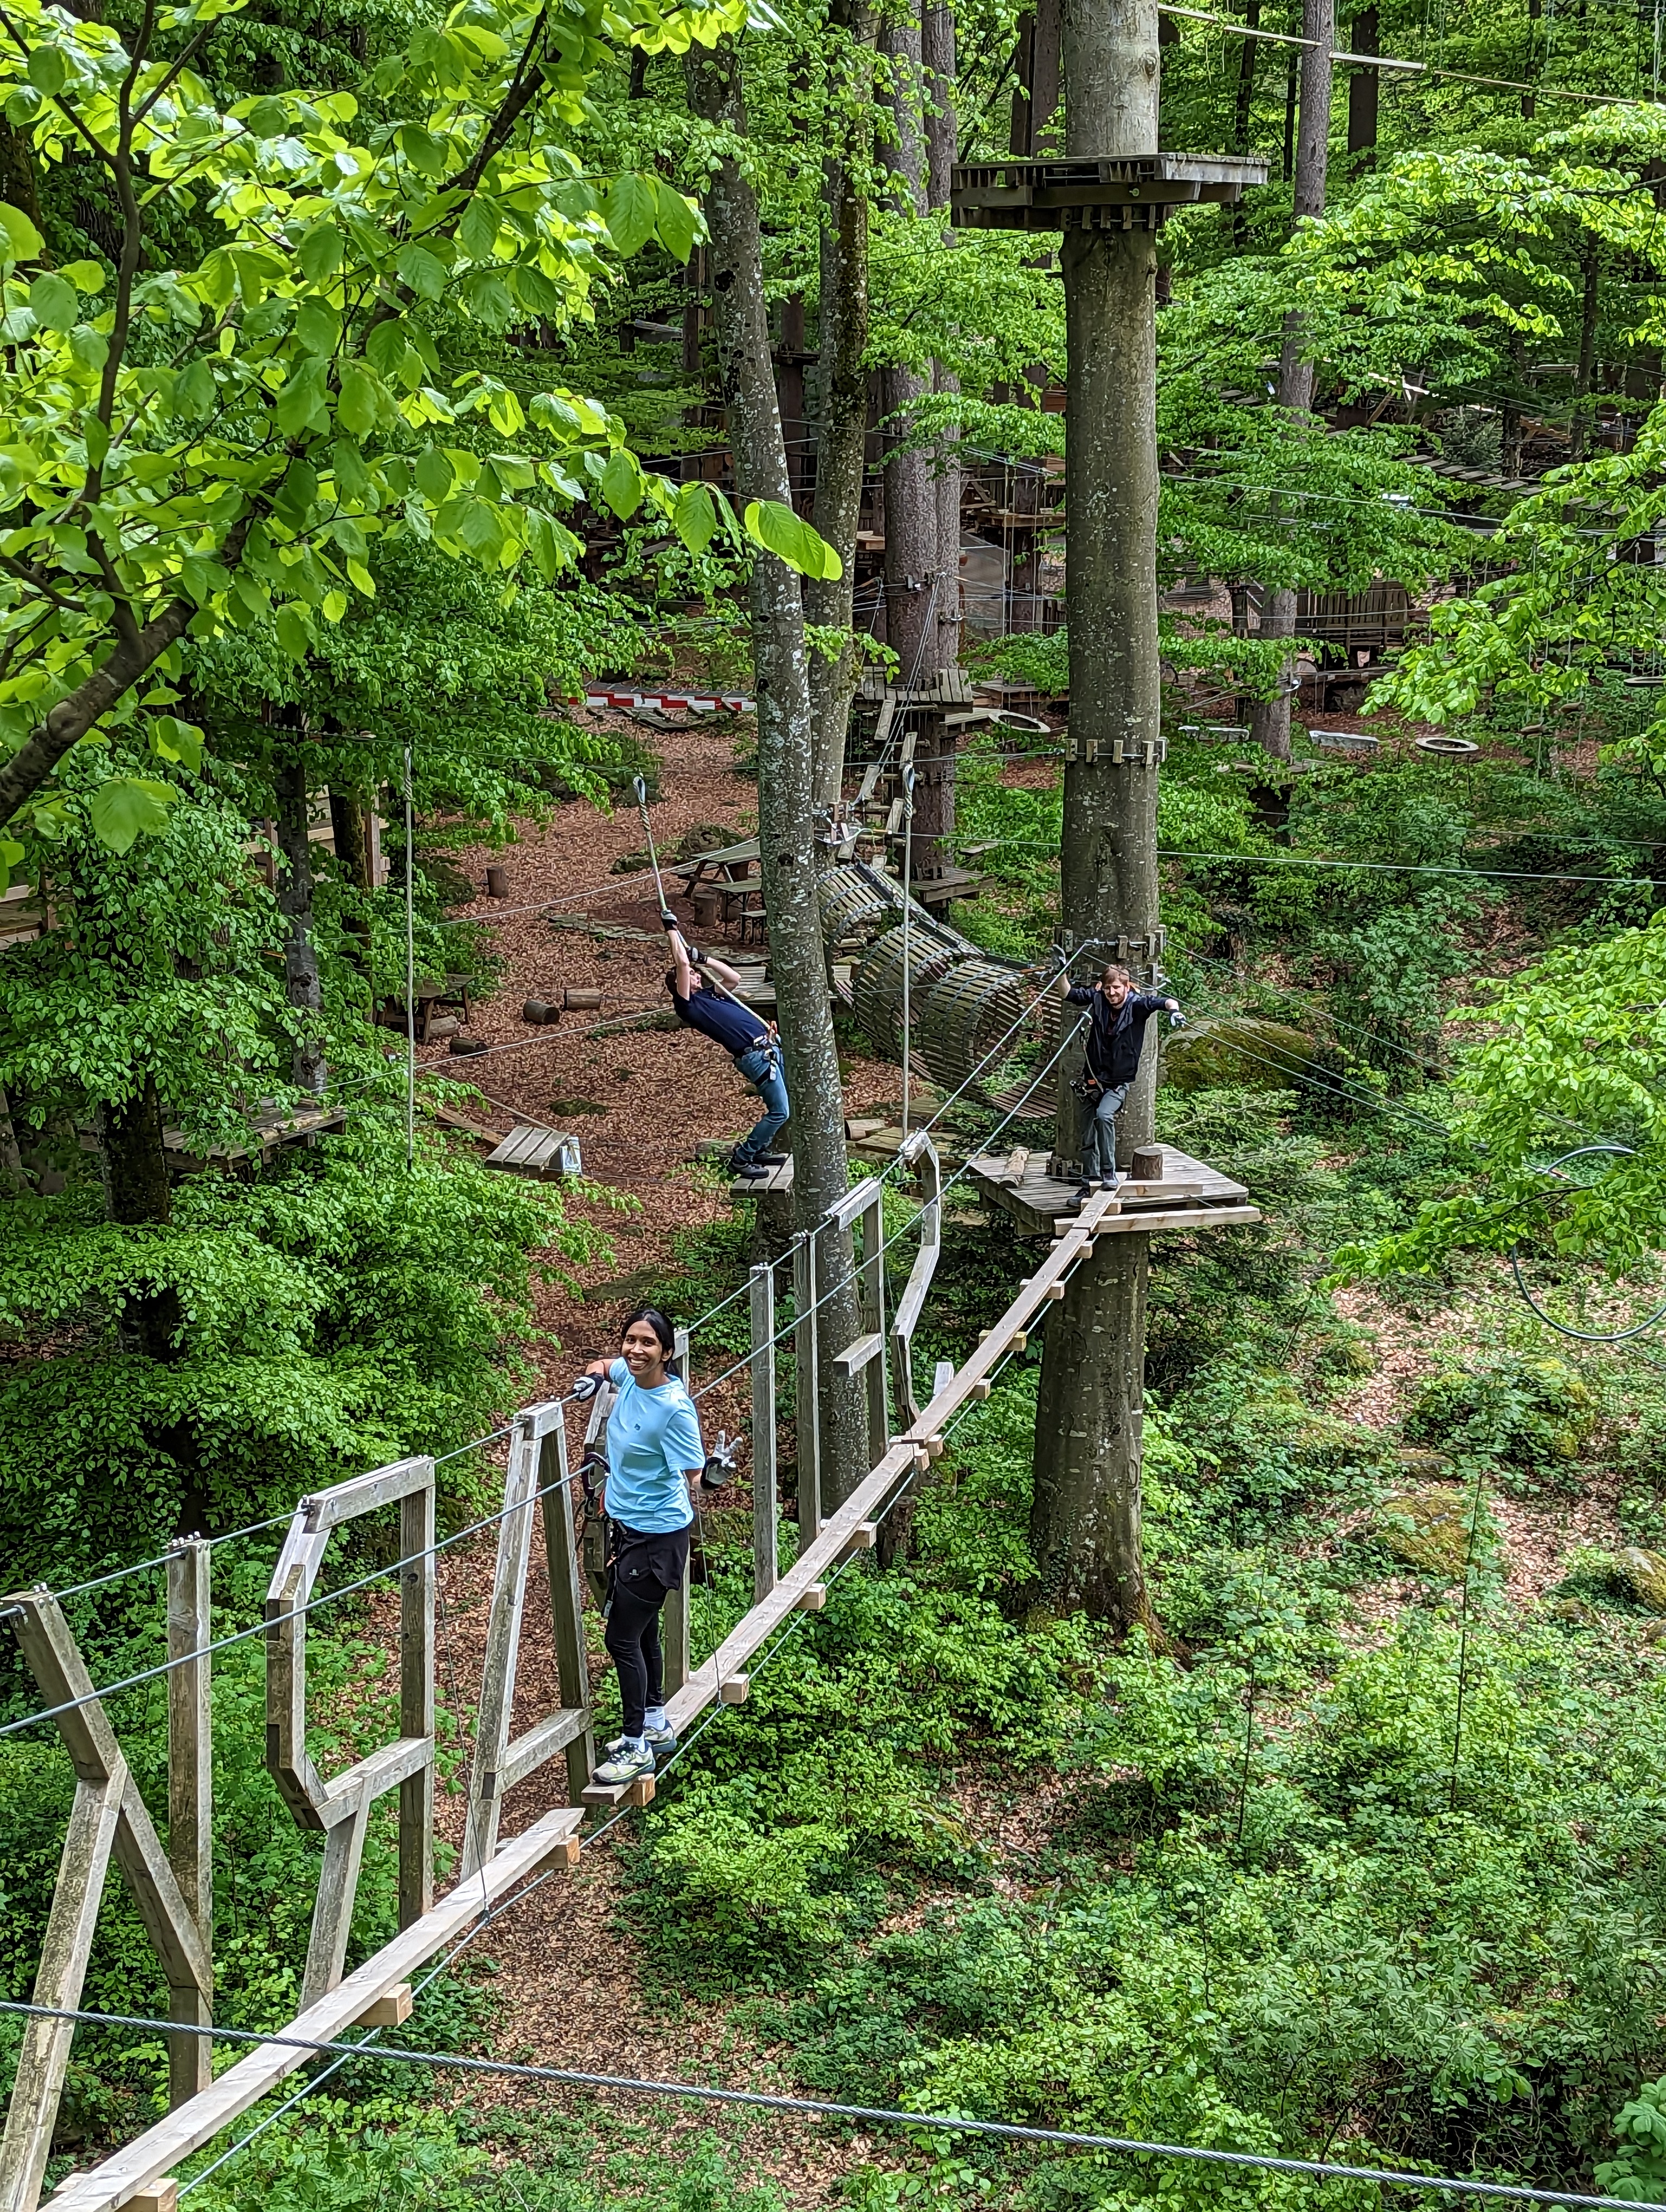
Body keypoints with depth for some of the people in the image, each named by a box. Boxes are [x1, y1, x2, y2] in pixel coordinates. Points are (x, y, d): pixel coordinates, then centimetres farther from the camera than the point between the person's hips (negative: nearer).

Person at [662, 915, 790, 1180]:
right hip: (754, 1055, -9)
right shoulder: (687, 1005, -5)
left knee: (786, 1105, 14)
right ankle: (741, 1158, 1)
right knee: (779, 1111, -10)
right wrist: (671, 928, -3)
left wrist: (704, 959, 21)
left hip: (770, 1046, 9)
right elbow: (682, 963, -11)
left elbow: (734, 978, 25)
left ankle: (758, 1150, 27)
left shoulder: (708, 996, 21)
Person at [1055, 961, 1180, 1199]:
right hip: (1094, 1080, 4)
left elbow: (1165, 1003, -24)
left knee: (1104, 1115, -31)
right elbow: (1067, 994, 2)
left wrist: (1173, 1009, -46)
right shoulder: (1097, 1000, -4)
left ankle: (1109, 1173, -20)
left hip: (1120, 1082, -4)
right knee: (1088, 1139, 10)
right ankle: (1089, 1184, 24)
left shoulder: (1137, 1004, -12)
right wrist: (1061, 972, -14)